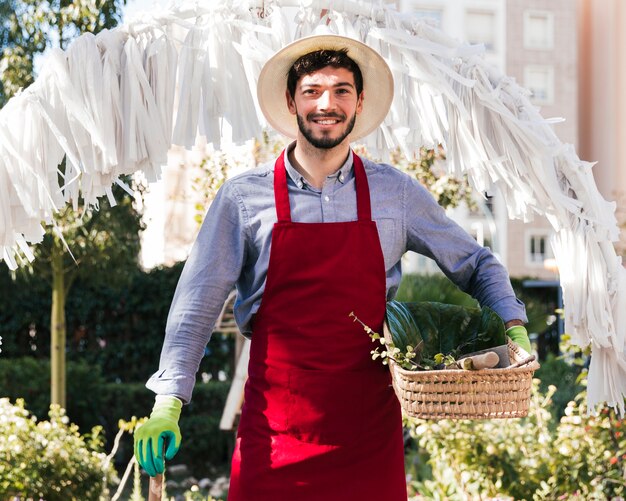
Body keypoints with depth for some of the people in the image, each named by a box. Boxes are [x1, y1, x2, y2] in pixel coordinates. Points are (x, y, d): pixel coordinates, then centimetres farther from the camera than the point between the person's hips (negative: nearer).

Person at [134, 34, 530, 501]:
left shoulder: (396, 193, 3)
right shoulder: (244, 197, 0)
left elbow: (476, 265, 14)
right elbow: (197, 304, 2)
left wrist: (513, 327, -2)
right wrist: (168, 402, -6)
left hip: (369, 423, 1)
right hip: (274, 424, -1)